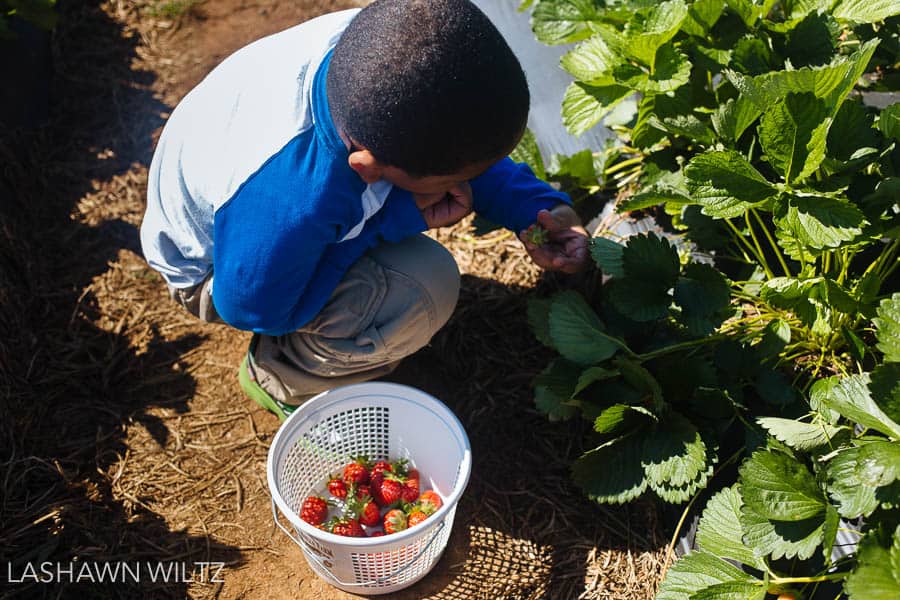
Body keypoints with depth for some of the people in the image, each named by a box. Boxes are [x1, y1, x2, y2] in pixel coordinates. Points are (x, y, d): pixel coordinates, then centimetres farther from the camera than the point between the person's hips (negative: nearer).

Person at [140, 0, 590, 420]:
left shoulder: (375, 43, -28)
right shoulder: (288, 203, -47)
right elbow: (253, 308, -25)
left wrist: (534, 205, -20)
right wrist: (396, 218, -30)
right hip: (216, 264, -6)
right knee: (423, 291, -27)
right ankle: (277, 378, -1)